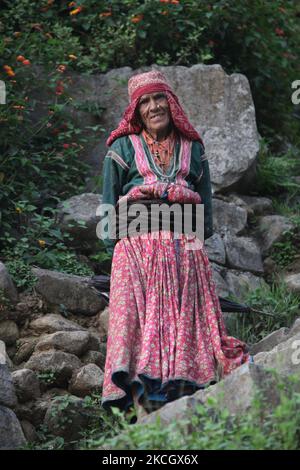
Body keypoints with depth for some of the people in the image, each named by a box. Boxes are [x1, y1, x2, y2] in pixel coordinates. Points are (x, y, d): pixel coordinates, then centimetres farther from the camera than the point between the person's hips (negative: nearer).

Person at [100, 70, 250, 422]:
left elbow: (206, 207, 15)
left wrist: (199, 242, 5)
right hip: (137, 251, -2)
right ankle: (144, 412, -15)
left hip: (186, 254, 2)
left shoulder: (192, 149, 15)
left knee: (186, 324, -6)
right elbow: (108, 206, 7)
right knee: (143, 324, -11)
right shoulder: (123, 149, 9)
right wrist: (114, 248, -2)